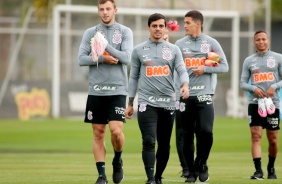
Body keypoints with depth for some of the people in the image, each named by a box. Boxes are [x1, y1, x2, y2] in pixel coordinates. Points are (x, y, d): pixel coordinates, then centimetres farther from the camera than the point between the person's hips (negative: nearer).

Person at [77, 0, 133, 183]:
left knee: (116, 130, -13)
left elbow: (126, 58, -10)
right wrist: (103, 59, -12)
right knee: (98, 134, 3)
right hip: (96, 91, 2)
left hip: (117, 90, -2)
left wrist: (105, 45, -17)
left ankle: (118, 161, 15)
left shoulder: (125, 32, 3)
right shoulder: (90, 33, 8)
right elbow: (81, 59, 0)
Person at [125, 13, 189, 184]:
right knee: (149, 141, -15)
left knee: (164, 144, 8)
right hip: (147, 102, -2)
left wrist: (185, 85, -24)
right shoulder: (138, 50, 8)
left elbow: (182, 70, -1)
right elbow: (134, 77, 12)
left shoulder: (174, 49, 9)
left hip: (168, 102, 2)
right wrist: (130, 103, 10)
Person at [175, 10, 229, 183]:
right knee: (188, 135, 3)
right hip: (186, 95, 1)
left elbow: (224, 66, 4)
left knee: (205, 131, -13)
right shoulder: (180, 44, 7)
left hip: (204, 95, -1)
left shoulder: (211, 43, 4)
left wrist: (205, 69, -9)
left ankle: (202, 164, 9)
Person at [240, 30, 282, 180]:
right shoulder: (249, 61, 9)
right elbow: (243, 83, 9)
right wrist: (254, 89, -10)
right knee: (256, 136, -12)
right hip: (255, 103, 0)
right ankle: (258, 171, -16)